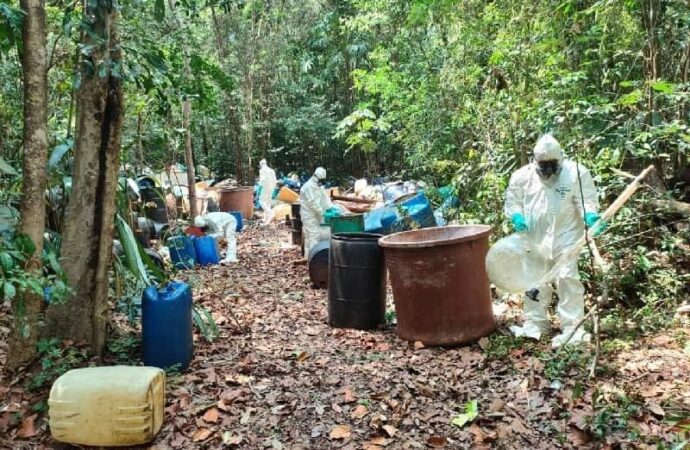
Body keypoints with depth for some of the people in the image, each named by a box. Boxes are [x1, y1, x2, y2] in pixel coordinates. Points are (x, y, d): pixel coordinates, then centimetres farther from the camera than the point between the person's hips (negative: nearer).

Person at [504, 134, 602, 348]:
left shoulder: (576, 173, -10)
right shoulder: (522, 176, -3)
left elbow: (587, 199, -7)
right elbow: (512, 201, 6)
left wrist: (590, 215, -27)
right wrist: (516, 216, -13)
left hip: (565, 237, -3)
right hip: (534, 239, 4)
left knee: (567, 279, -6)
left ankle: (572, 327, 5)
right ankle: (535, 323, 29)